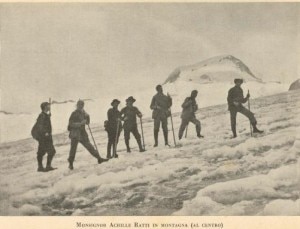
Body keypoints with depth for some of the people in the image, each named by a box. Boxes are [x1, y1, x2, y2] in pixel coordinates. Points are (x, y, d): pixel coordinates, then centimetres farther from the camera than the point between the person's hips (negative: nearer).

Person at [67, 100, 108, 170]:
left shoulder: (83, 113, 11)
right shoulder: (74, 114, -8)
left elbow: (87, 123, 15)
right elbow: (71, 124, -17)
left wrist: (87, 117, -4)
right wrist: (81, 123, -23)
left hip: (82, 134, 5)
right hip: (75, 134, -5)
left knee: (89, 146, 5)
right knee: (73, 148, -1)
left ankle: (99, 158, 6)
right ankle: (70, 163, 12)